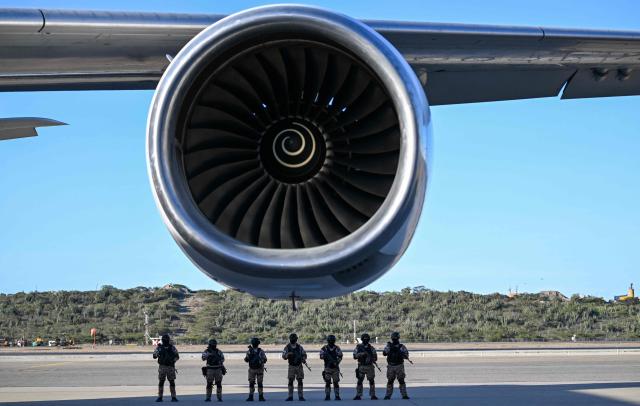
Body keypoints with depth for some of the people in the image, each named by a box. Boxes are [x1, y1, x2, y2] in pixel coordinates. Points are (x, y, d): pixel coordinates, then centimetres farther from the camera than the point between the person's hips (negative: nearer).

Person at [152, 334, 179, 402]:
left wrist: (173, 360, -12)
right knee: (161, 382, 0)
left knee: (172, 382, 1)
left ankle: (173, 397, 6)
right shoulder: (159, 347, 3)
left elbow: (177, 356, 8)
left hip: (170, 367, 0)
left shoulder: (172, 347, 4)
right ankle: (160, 397, 6)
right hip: (162, 367, 0)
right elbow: (154, 356, -2)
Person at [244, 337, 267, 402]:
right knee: (251, 383, 0)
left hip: (259, 369, -2)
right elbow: (246, 360, -1)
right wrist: (248, 355, -12)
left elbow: (265, 360, -2)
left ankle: (261, 397, 2)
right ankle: (250, 397, 3)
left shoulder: (261, 351, -2)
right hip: (252, 369, 2)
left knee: (260, 383, -1)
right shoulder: (249, 351, 3)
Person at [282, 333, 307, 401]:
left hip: (299, 366, 1)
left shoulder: (299, 347, 4)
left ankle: (300, 396, 6)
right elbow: (283, 356, -6)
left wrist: (304, 359, -9)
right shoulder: (287, 347, -1)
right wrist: (287, 355, -27)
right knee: (290, 381, -3)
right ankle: (290, 397, 1)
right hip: (291, 366, -1)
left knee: (300, 381, 2)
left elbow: (304, 354, 11)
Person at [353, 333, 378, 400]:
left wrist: (372, 359, -16)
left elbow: (375, 357, 5)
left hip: (370, 366, 0)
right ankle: (358, 395, 3)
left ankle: (373, 395, 4)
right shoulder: (358, 347, 4)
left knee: (371, 381, -1)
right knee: (359, 381, -1)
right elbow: (355, 356, -3)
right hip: (361, 366, 0)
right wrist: (361, 354, -18)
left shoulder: (371, 348, 6)